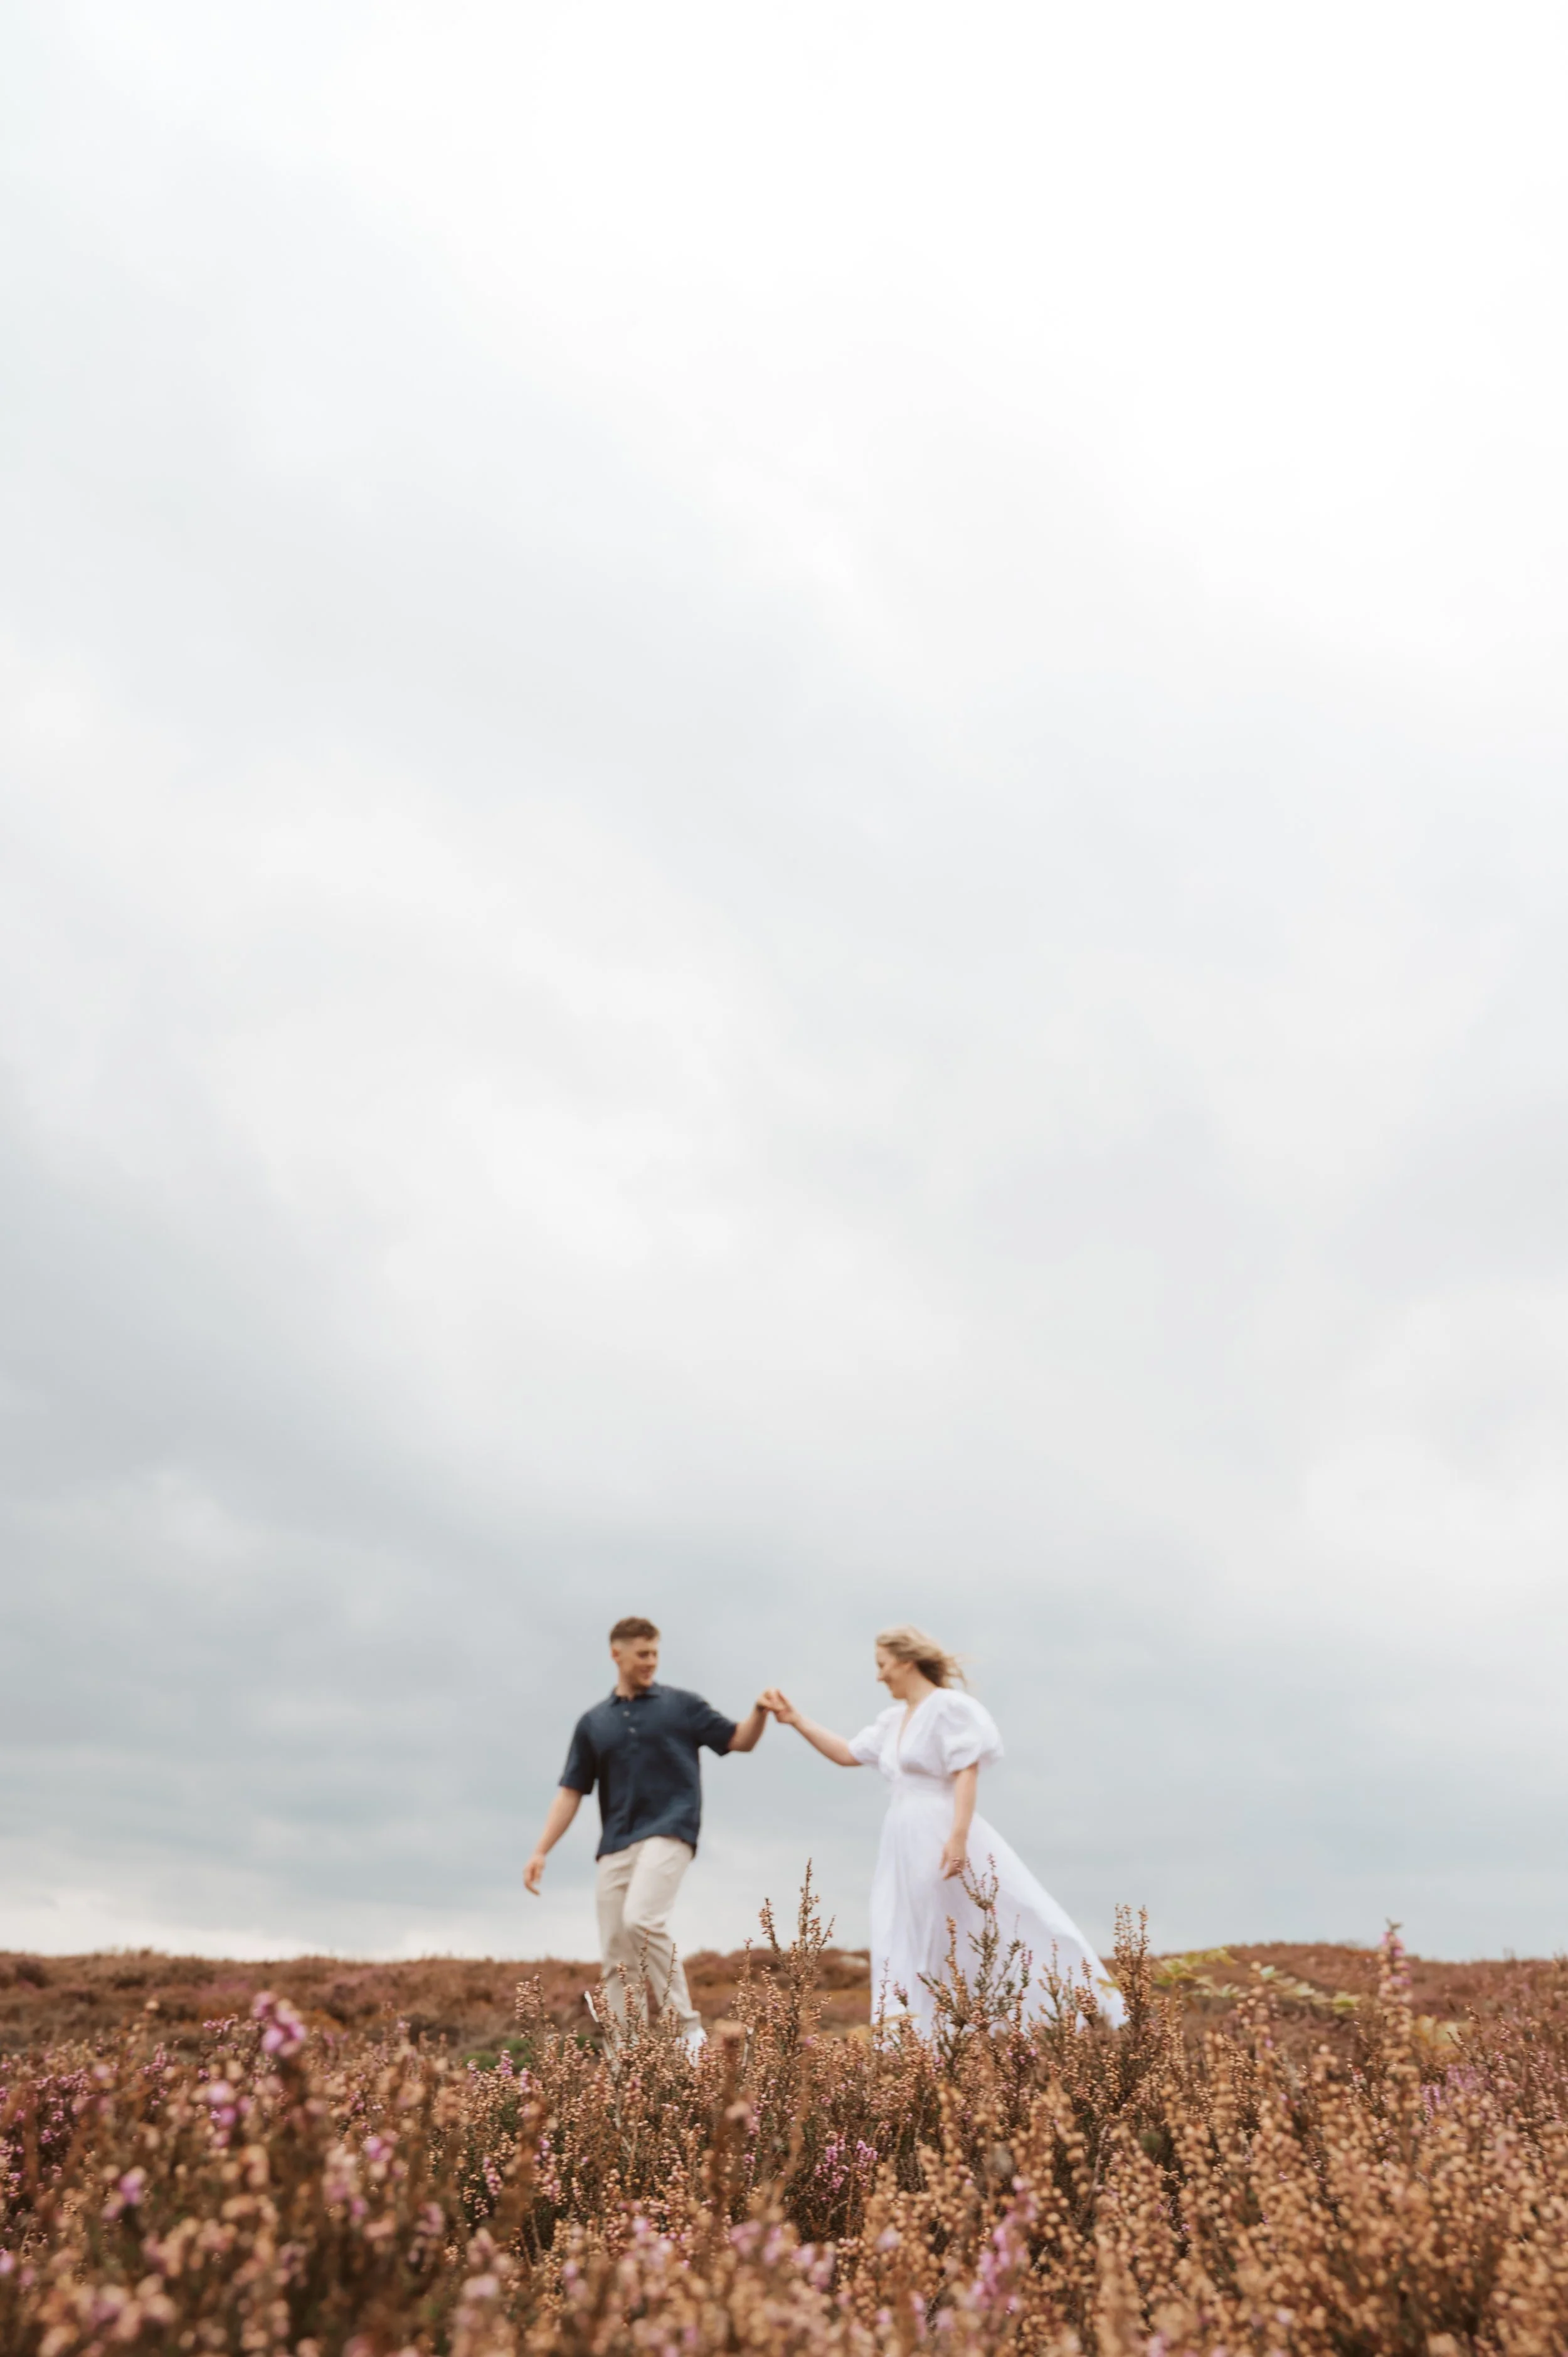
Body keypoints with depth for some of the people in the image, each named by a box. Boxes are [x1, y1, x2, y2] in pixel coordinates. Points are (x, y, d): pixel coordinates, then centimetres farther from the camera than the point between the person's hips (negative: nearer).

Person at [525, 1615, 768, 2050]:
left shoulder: (681, 1704, 6)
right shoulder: (593, 1722, 13)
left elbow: (741, 1740, 5)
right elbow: (571, 1791, 13)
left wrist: (760, 1711, -15)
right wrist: (541, 1852, 5)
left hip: (668, 1833, -4)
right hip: (615, 1844, 4)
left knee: (642, 1920, -25)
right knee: (616, 1956, 3)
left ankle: (686, 2027, -12)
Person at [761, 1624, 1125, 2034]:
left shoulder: (949, 1707, -9)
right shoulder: (894, 1719, 15)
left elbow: (967, 1774, -16)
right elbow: (848, 1754, 20)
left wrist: (958, 1836, -25)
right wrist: (795, 1719, 15)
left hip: (943, 1836, -9)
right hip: (906, 1845, 9)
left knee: (1017, 1925, -4)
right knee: (907, 1948, 7)